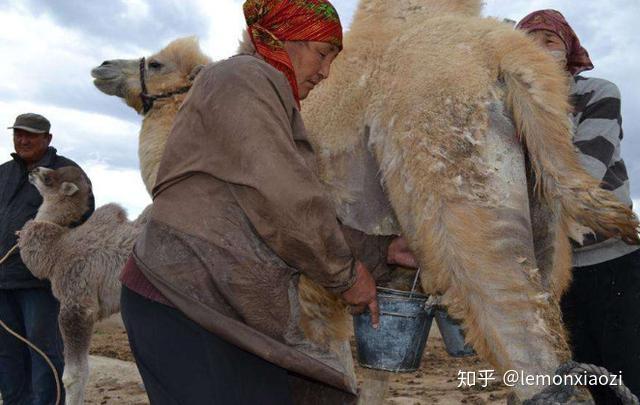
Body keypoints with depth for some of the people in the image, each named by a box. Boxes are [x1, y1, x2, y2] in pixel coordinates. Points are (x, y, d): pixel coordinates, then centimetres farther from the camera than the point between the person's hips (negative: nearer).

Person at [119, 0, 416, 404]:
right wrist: (346, 273, -6)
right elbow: (285, 204, -19)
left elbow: (301, 218, 17)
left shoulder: (279, 113, 21)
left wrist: (382, 249, 11)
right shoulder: (239, 78, -10)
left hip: (234, 313, 10)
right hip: (181, 305, -9)